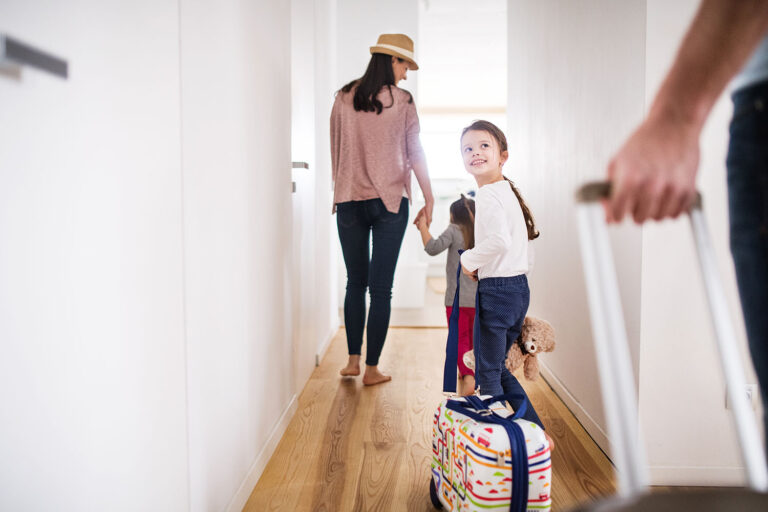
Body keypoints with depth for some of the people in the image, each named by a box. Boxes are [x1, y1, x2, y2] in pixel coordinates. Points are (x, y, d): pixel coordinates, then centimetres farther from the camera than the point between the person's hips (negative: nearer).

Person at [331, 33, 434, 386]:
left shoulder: (343, 98, 5)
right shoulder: (402, 101, -3)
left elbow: (335, 150, 9)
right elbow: (415, 153, -1)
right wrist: (429, 199, 6)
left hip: (349, 201, 3)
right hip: (390, 201, -3)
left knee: (355, 282, 15)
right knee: (381, 287, 3)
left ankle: (353, 360, 19)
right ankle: (372, 369, 9)